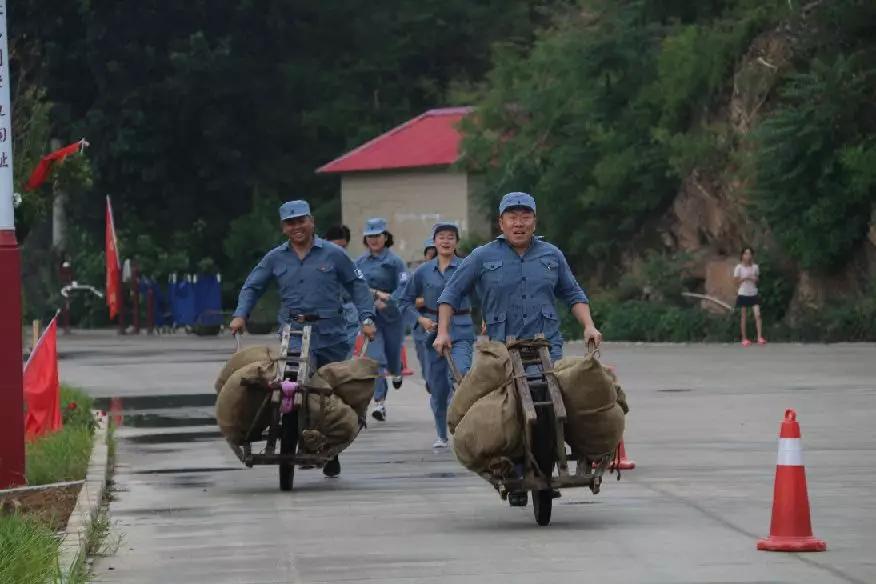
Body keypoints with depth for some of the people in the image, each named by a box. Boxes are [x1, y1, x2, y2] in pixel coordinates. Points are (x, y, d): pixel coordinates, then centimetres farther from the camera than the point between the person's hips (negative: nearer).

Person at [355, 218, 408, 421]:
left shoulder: (394, 261, -6)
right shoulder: (360, 262, 7)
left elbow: (404, 289, -12)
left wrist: (386, 301, -24)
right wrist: (377, 294, -10)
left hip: (392, 315, -2)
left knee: (393, 353, 13)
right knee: (375, 358, -10)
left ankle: (396, 372, 52)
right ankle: (380, 402, -9)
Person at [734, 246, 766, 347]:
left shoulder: (755, 267, 4)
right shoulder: (739, 268, -5)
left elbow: (757, 279, 13)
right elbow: (736, 281, -4)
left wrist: (754, 279, -10)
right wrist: (744, 278, -20)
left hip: (753, 294, 2)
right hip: (743, 294, -2)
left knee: (757, 315, -10)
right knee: (743, 317, 3)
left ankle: (760, 337, -12)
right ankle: (744, 338, 9)